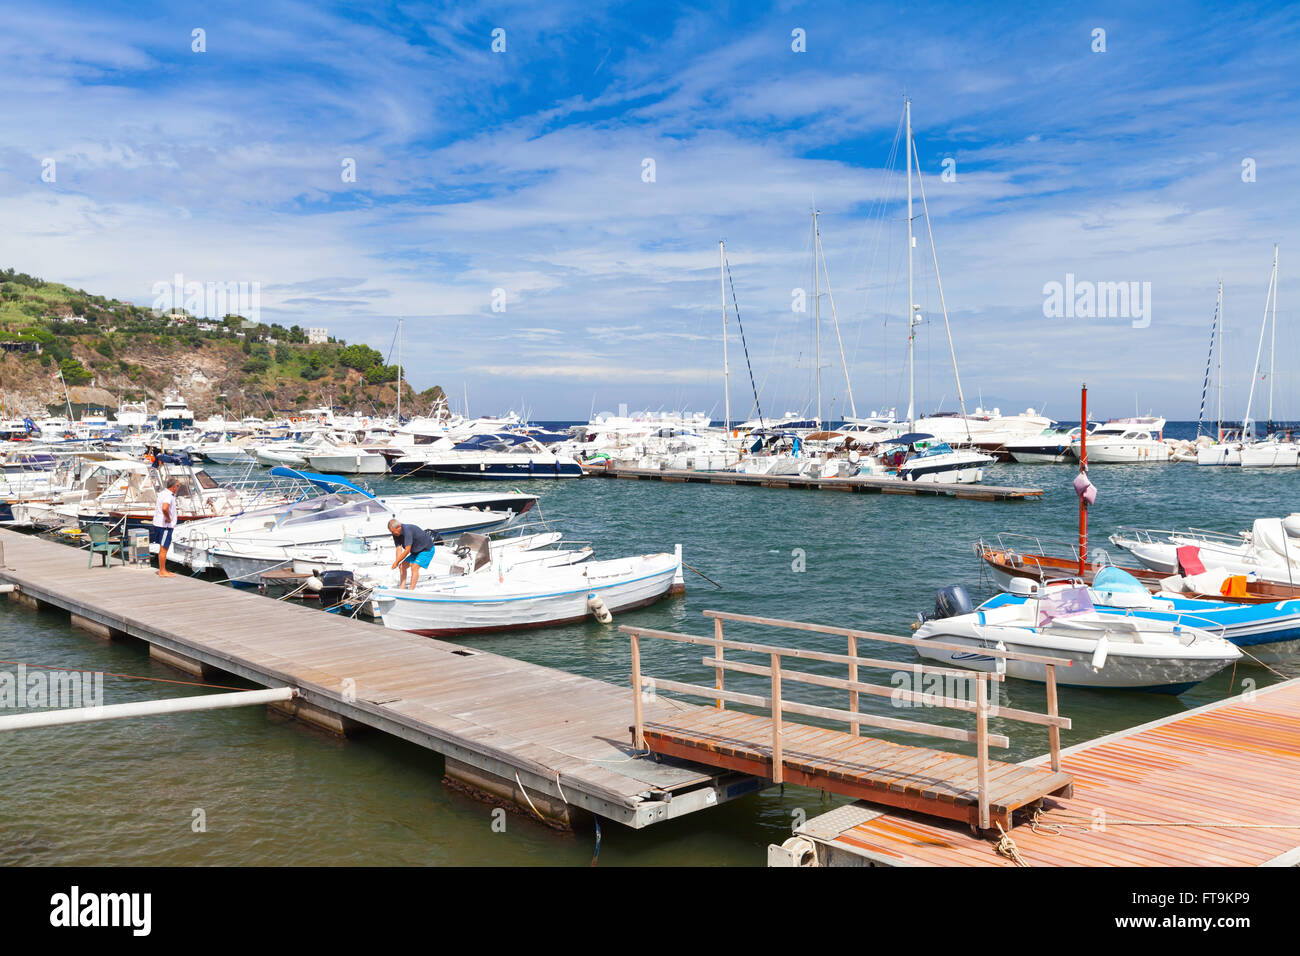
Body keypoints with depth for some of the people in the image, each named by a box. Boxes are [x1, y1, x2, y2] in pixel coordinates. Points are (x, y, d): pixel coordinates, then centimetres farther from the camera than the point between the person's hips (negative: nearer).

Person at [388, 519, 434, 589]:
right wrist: (398, 563, -23)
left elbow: (407, 551, -33)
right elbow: (399, 549, -10)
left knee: (414, 567, -22)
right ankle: (402, 587, 6)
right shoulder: (396, 534, -7)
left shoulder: (407, 531, -33)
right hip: (416, 552, 9)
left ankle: (411, 590, -22)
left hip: (427, 550, -9)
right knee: (403, 566, 4)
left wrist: (396, 562, -25)